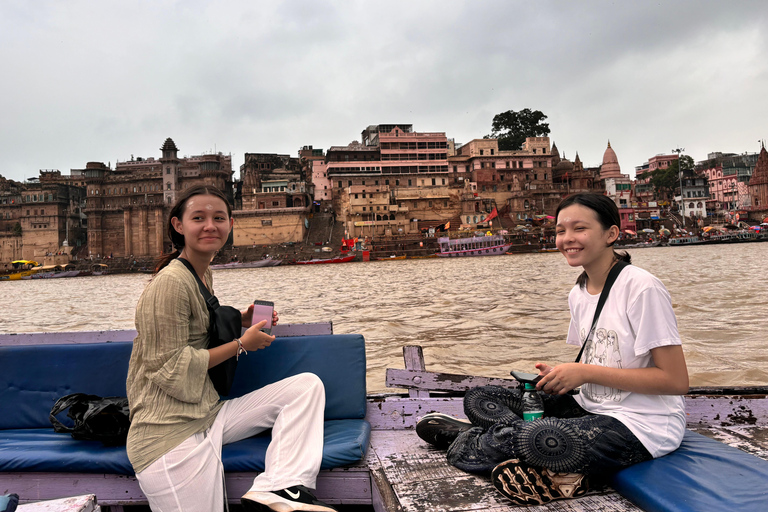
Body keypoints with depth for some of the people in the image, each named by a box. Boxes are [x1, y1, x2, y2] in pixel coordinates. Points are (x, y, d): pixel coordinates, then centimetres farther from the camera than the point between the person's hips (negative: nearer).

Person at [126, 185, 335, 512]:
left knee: (307, 385, -3)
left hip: (210, 414, 9)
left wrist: (241, 320, 8)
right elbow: (170, 370, -17)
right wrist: (241, 344, -10)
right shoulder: (170, 282, -16)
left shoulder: (203, 275, 13)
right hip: (172, 435, -9)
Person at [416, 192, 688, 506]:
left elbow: (676, 381, -18)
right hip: (591, 409, 8)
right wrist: (560, 376, -5)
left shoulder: (641, 288, -17)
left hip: (642, 425, -8)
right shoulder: (579, 294, 7)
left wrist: (587, 373, -20)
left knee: (537, 441, -34)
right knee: (477, 399, -2)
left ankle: (466, 441, -5)